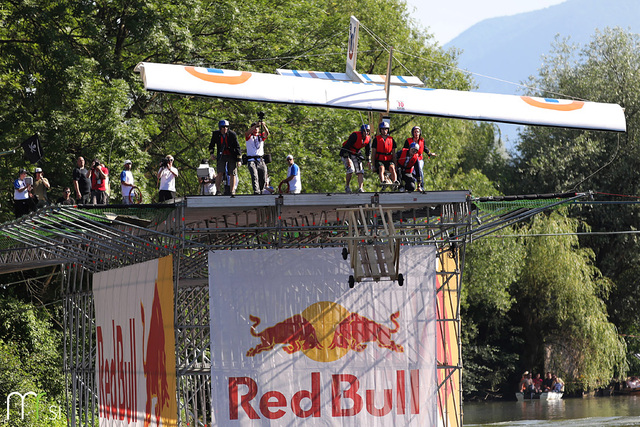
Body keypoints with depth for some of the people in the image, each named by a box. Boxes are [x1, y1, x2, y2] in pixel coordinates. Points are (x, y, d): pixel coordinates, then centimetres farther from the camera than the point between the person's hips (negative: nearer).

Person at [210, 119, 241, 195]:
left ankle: (232, 192, 8)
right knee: (220, 173, -14)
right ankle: (219, 191, -7)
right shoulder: (216, 134, -4)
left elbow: (237, 147, -5)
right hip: (221, 156, 0)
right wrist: (212, 153, -1)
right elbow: (212, 145, 15)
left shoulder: (232, 134, -10)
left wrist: (238, 160, -7)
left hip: (231, 156, 0)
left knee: (233, 175, -1)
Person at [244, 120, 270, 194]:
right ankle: (256, 191, -30)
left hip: (261, 160, 3)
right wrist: (256, 125, -26)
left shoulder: (261, 136, 15)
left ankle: (261, 190, 16)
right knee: (254, 176, -21)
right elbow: (247, 133, -15)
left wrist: (263, 125, -25)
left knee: (263, 180, -1)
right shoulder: (249, 137, 9)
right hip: (251, 160, -3)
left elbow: (267, 133, -6)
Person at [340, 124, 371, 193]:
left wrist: (369, 161, 6)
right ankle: (347, 186, -3)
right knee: (351, 169, -22)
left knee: (360, 171, -7)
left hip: (356, 155, 7)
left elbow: (368, 151, 10)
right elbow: (347, 146, -25)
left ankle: (360, 188, -9)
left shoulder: (368, 139, -4)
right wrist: (347, 158, -29)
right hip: (346, 153, -7)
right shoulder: (355, 135, -25)